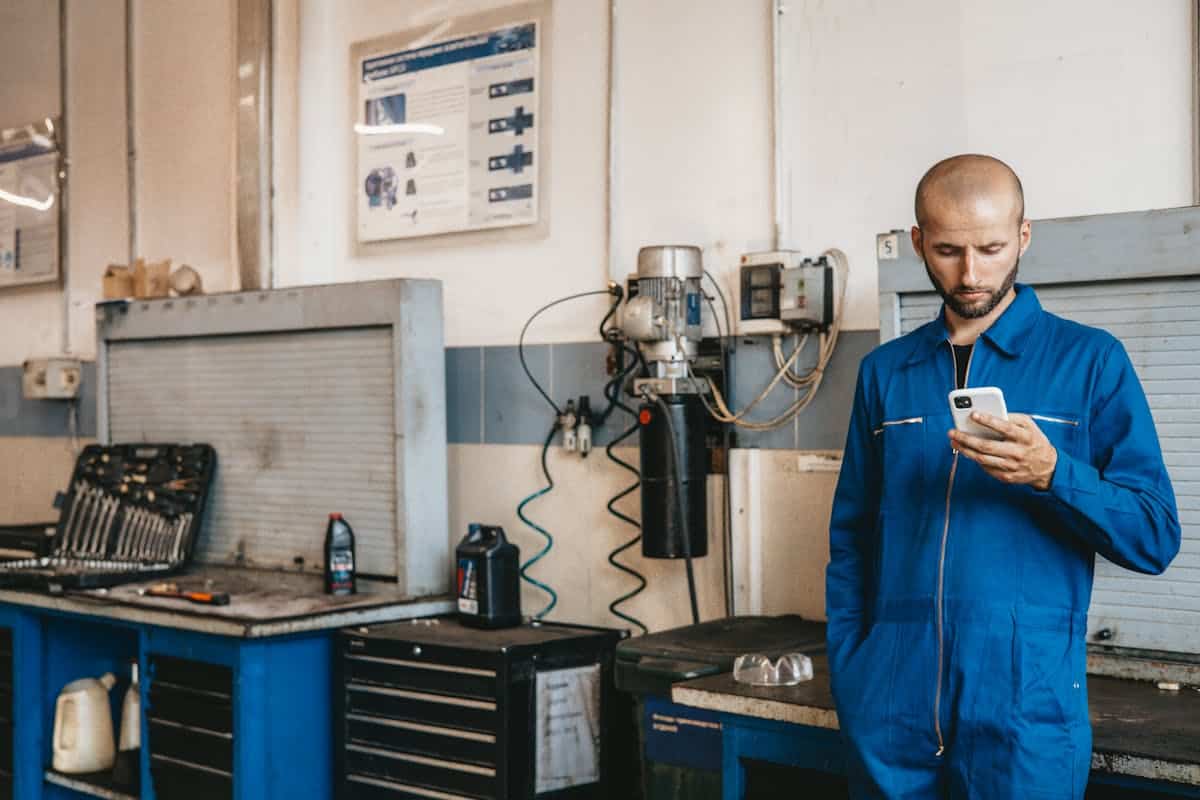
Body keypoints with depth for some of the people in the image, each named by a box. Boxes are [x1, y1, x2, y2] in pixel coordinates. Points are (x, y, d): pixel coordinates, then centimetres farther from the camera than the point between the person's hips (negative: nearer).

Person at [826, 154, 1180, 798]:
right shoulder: (884, 371, 9)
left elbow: (1156, 538, -4)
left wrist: (1052, 474, -20)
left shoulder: (1090, 360, 0)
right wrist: (846, 673, 5)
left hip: (1027, 704, -2)